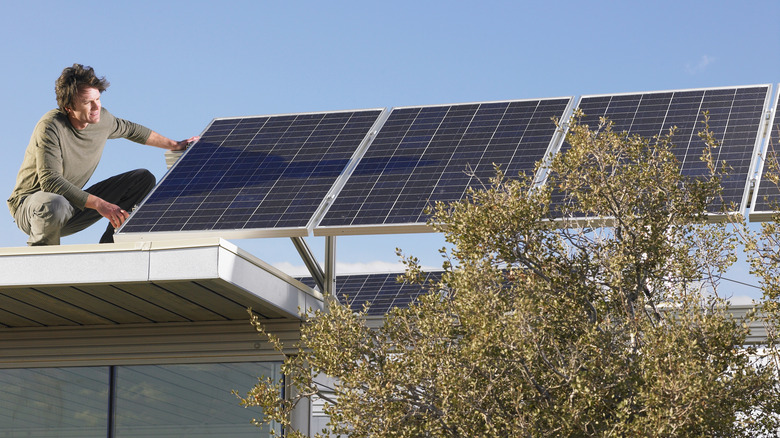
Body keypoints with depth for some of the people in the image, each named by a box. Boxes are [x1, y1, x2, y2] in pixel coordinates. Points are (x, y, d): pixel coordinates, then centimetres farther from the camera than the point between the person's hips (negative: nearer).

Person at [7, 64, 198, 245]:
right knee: (55, 206, -44)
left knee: (144, 179, 2)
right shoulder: (50, 127, -27)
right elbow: (50, 181, -35)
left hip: (74, 205, 7)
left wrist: (174, 145, 23)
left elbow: (130, 130, 18)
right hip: (30, 205, -7)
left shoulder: (102, 119, -6)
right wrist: (99, 204, -42)